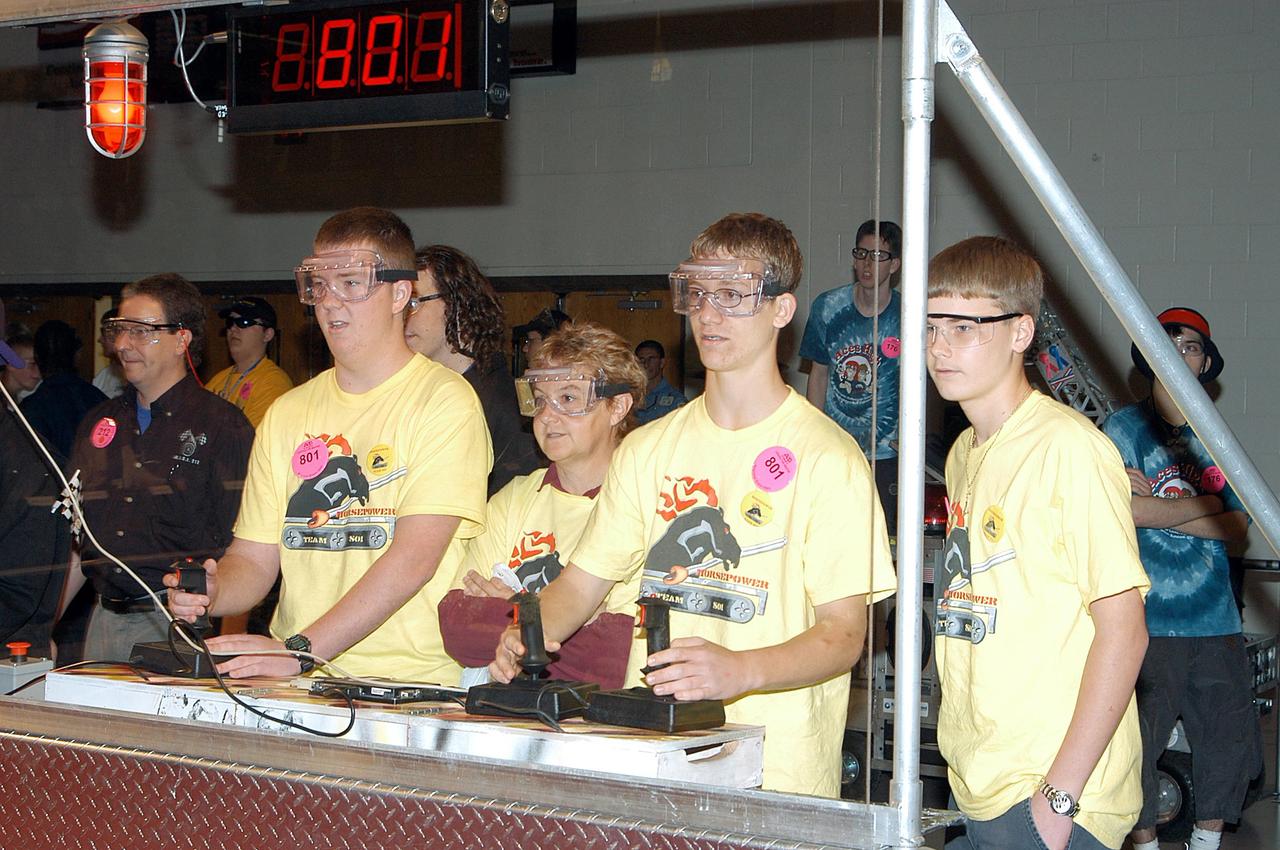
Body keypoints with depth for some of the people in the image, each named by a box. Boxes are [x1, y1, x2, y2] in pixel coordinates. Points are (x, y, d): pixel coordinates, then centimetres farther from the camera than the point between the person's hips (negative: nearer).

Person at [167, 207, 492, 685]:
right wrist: (214, 592, -10)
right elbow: (254, 556, 13)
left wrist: (302, 649, -21)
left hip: (412, 684, -5)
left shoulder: (444, 400, -4)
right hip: (299, 688, 5)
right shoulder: (287, 414, 15)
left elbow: (415, 558, -15)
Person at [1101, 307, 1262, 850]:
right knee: (1139, 741, -3)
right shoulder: (1124, 428, 1)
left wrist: (1160, 505, -7)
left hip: (1215, 620, 5)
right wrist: (1203, 504, -4)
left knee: (1231, 735, 7)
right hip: (1148, 620, -5)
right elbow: (1124, 509, -14)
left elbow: (1237, 529, 5)